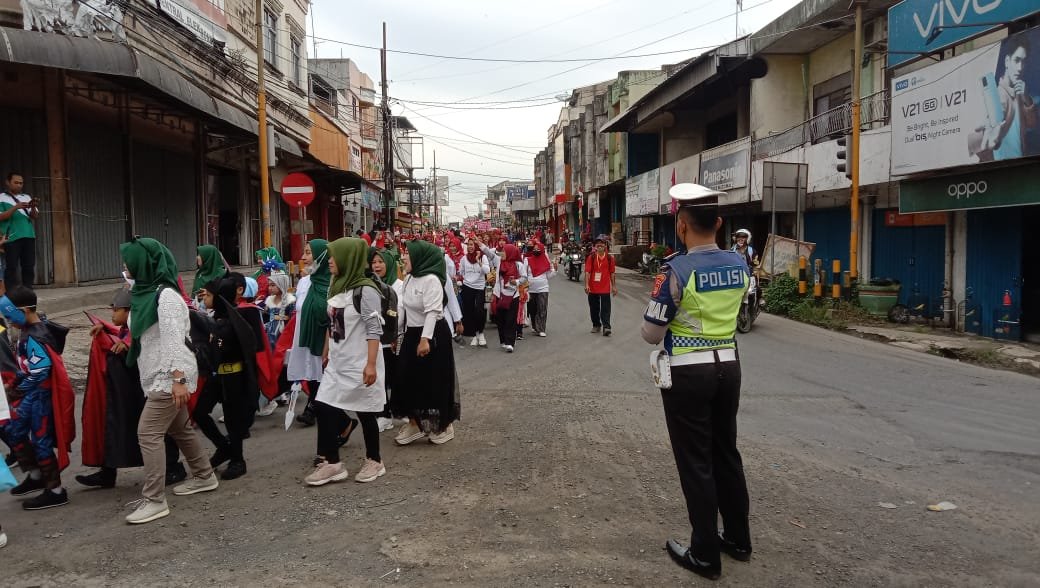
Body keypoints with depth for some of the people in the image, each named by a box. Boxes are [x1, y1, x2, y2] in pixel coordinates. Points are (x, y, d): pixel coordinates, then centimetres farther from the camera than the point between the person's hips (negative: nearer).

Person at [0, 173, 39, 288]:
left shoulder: (27, 197, 18)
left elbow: (34, 217, 12)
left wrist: (33, 208, -9)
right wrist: (15, 207, -18)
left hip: (28, 236, 4)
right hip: (11, 237, -4)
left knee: (29, 267, 3)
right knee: (11, 268, -5)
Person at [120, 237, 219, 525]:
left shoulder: (165, 295, -18)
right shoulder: (146, 292, 9)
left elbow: (174, 339, -24)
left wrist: (178, 379, -27)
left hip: (169, 377, -10)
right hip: (158, 376, 10)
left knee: (148, 433, -9)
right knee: (179, 429, 19)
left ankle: (154, 500, -3)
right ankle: (204, 476, 33)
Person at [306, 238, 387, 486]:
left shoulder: (365, 290, -15)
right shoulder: (336, 287, 9)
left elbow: (374, 330, -17)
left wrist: (371, 364, -21)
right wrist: (326, 354, 19)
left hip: (360, 364, -8)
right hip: (337, 363, 8)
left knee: (365, 412, 4)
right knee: (324, 407, 3)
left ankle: (374, 461, 21)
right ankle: (331, 463, 13)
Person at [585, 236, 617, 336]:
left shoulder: (609, 258, 2)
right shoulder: (591, 257, -1)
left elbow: (612, 273, 7)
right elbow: (587, 271, -5)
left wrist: (614, 286, 6)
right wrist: (587, 285, -14)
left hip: (605, 288, -1)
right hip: (593, 288, 1)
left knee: (605, 309, -7)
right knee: (594, 308, 12)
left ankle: (606, 327, -9)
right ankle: (596, 325, 28)